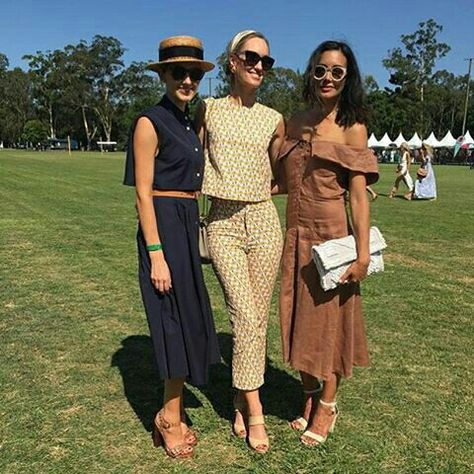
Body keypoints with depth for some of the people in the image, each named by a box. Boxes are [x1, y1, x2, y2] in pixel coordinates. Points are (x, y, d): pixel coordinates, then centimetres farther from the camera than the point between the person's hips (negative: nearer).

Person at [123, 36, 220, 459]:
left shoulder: (190, 124, 14)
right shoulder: (150, 123, -10)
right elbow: (143, 193, -14)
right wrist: (156, 254, -19)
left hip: (190, 226, 8)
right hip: (163, 227, -8)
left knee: (190, 319, 12)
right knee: (178, 321, -3)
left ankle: (171, 414, 27)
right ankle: (170, 416, 16)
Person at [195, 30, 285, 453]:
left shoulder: (274, 121, 8)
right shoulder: (208, 110, 5)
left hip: (264, 221, 2)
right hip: (222, 224, -2)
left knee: (257, 319, 5)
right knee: (245, 315, -9)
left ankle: (240, 402, 24)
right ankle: (253, 410, 7)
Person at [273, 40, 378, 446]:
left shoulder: (352, 128, -4)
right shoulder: (296, 123, 10)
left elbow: (359, 194, -9)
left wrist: (363, 253, -13)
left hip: (331, 233, -5)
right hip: (295, 233, 5)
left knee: (328, 318, 6)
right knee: (299, 318, 11)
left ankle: (327, 406, 25)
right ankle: (310, 398, 31)